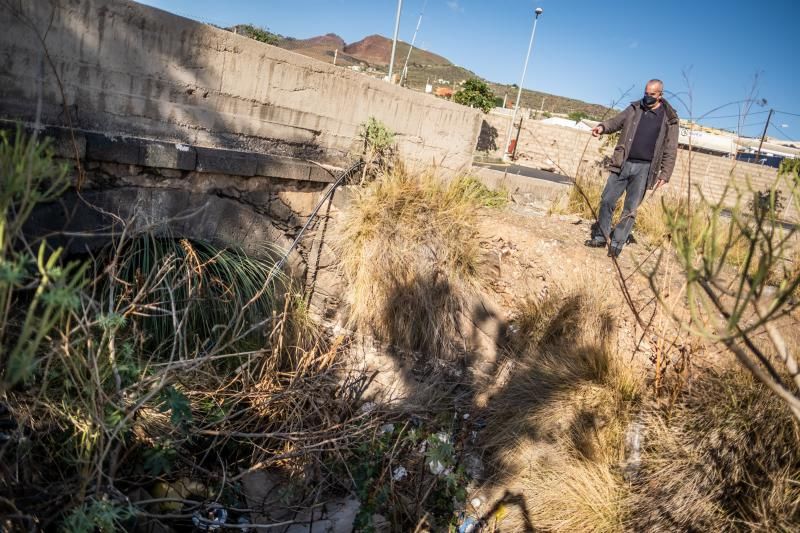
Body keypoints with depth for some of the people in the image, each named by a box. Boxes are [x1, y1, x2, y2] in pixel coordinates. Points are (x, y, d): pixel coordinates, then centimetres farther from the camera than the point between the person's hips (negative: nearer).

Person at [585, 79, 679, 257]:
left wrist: (665, 174, -7)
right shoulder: (635, 108, 8)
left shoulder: (669, 119, 1)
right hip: (623, 163, 3)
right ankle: (600, 237, 15)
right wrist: (603, 127, -10)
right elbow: (616, 121, 14)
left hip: (644, 168, -3)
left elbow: (670, 150, 0)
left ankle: (617, 243, 7)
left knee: (630, 208, 0)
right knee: (607, 200, 3)